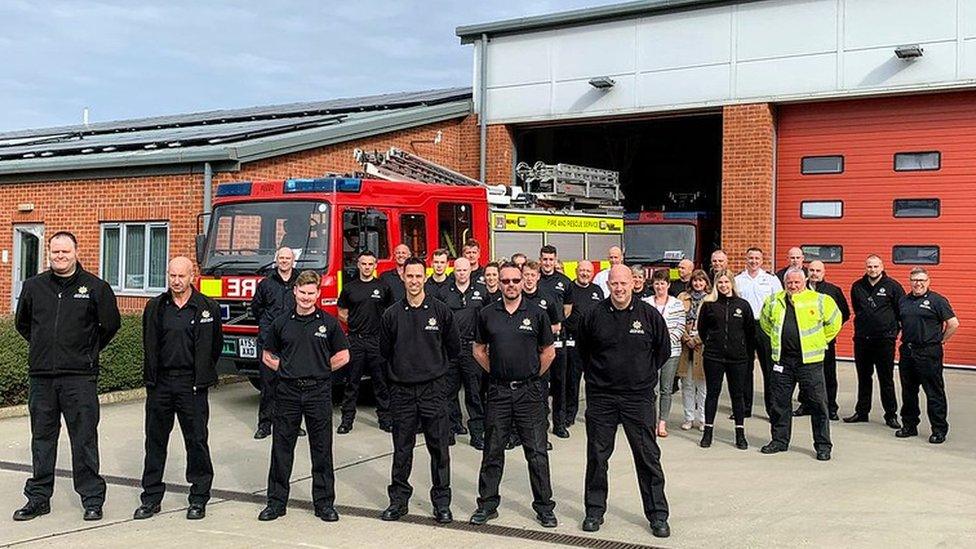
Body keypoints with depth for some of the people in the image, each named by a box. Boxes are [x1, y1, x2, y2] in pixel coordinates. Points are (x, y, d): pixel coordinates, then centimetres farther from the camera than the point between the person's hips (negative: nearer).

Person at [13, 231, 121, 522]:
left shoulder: (95, 287, -1)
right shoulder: (33, 286, 8)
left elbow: (111, 324, 8)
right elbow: (22, 323, 23)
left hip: (80, 377, -3)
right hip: (41, 377, 3)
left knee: (84, 440, -1)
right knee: (42, 439, 11)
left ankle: (92, 499, 8)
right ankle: (38, 498, 21)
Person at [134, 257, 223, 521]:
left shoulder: (208, 308, -1)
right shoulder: (155, 307, 6)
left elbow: (215, 346, 6)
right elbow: (149, 346, 15)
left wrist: (202, 375, 6)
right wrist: (153, 375, 13)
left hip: (192, 385, -3)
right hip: (160, 383, 3)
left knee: (196, 441, 2)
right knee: (155, 441, 8)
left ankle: (199, 498, 12)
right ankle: (151, 498, 18)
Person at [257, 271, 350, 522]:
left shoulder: (328, 322, 1)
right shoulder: (282, 322, 5)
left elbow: (343, 356, 6)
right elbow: (267, 355, 14)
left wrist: (320, 369, 3)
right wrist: (286, 369, 3)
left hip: (319, 391, -1)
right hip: (288, 392, 1)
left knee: (322, 450, 4)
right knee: (281, 449, 5)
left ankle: (324, 503, 14)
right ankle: (276, 502, 15)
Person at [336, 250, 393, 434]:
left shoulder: (383, 288, 5)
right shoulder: (349, 288, 6)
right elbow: (342, 314, 11)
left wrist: (381, 324, -1)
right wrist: (355, 323, 1)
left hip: (377, 341, 0)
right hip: (355, 340, 0)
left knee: (381, 381, 5)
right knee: (352, 382, 4)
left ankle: (385, 418, 13)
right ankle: (347, 418, 10)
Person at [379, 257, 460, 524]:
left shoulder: (440, 311, -1)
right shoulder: (392, 314, 3)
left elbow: (454, 348, 9)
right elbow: (385, 350, 14)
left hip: (433, 389, -1)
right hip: (402, 391, 1)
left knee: (439, 448, 2)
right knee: (402, 449, 8)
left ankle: (442, 502, 12)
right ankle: (398, 499, 19)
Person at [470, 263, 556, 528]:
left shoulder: (537, 314, -1)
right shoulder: (487, 314, 4)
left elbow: (548, 351, 7)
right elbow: (479, 350, 14)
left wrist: (533, 376, 6)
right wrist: (495, 371, 7)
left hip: (529, 391, -2)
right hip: (498, 391, 2)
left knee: (537, 453, 2)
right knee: (492, 451, 8)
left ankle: (544, 506, 13)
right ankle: (487, 504, 19)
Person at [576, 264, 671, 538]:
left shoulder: (649, 314, -3)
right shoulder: (595, 315, -2)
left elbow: (664, 349, 11)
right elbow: (582, 348, 16)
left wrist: (645, 373, 11)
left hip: (639, 396, -1)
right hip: (601, 396, 1)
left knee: (648, 457, 2)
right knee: (597, 456, 8)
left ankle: (657, 514, 13)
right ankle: (594, 510, 21)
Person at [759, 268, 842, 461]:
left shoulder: (819, 300, -3)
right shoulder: (774, 301, 8)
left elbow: (834, 321, 9)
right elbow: (765, 321, 25)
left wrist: (819, 341, 6)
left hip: (809, 360, -3)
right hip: (782, 359, 4)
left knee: (817, 403, -1)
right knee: (779, 402, 10)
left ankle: (823, 445, 7)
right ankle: (780, 440, 23)